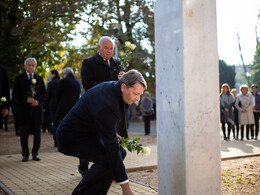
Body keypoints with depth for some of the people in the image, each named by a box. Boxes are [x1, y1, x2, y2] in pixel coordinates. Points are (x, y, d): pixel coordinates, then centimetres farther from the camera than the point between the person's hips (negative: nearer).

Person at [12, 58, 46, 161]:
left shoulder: (39, 78, 14)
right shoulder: (19, 78, 7)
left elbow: (44, 94, 11)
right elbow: (15, 94, 0)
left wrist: (38, 101, -8)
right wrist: (26, 99, -14)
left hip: (37, 109, 2)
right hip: (24, 110, -2)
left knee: (37, 133, 3)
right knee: (24, 133, 2)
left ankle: (35, 153, 14)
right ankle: (25, 154, 13)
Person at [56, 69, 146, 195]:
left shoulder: (113, 87, -4)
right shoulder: (106, 103, -33)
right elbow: (111, 146, -33)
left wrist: (112, 133, 6)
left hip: (88, 132, 10)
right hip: (70, 136, -10)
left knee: (120, 152, 5)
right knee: (106, 158, -28)